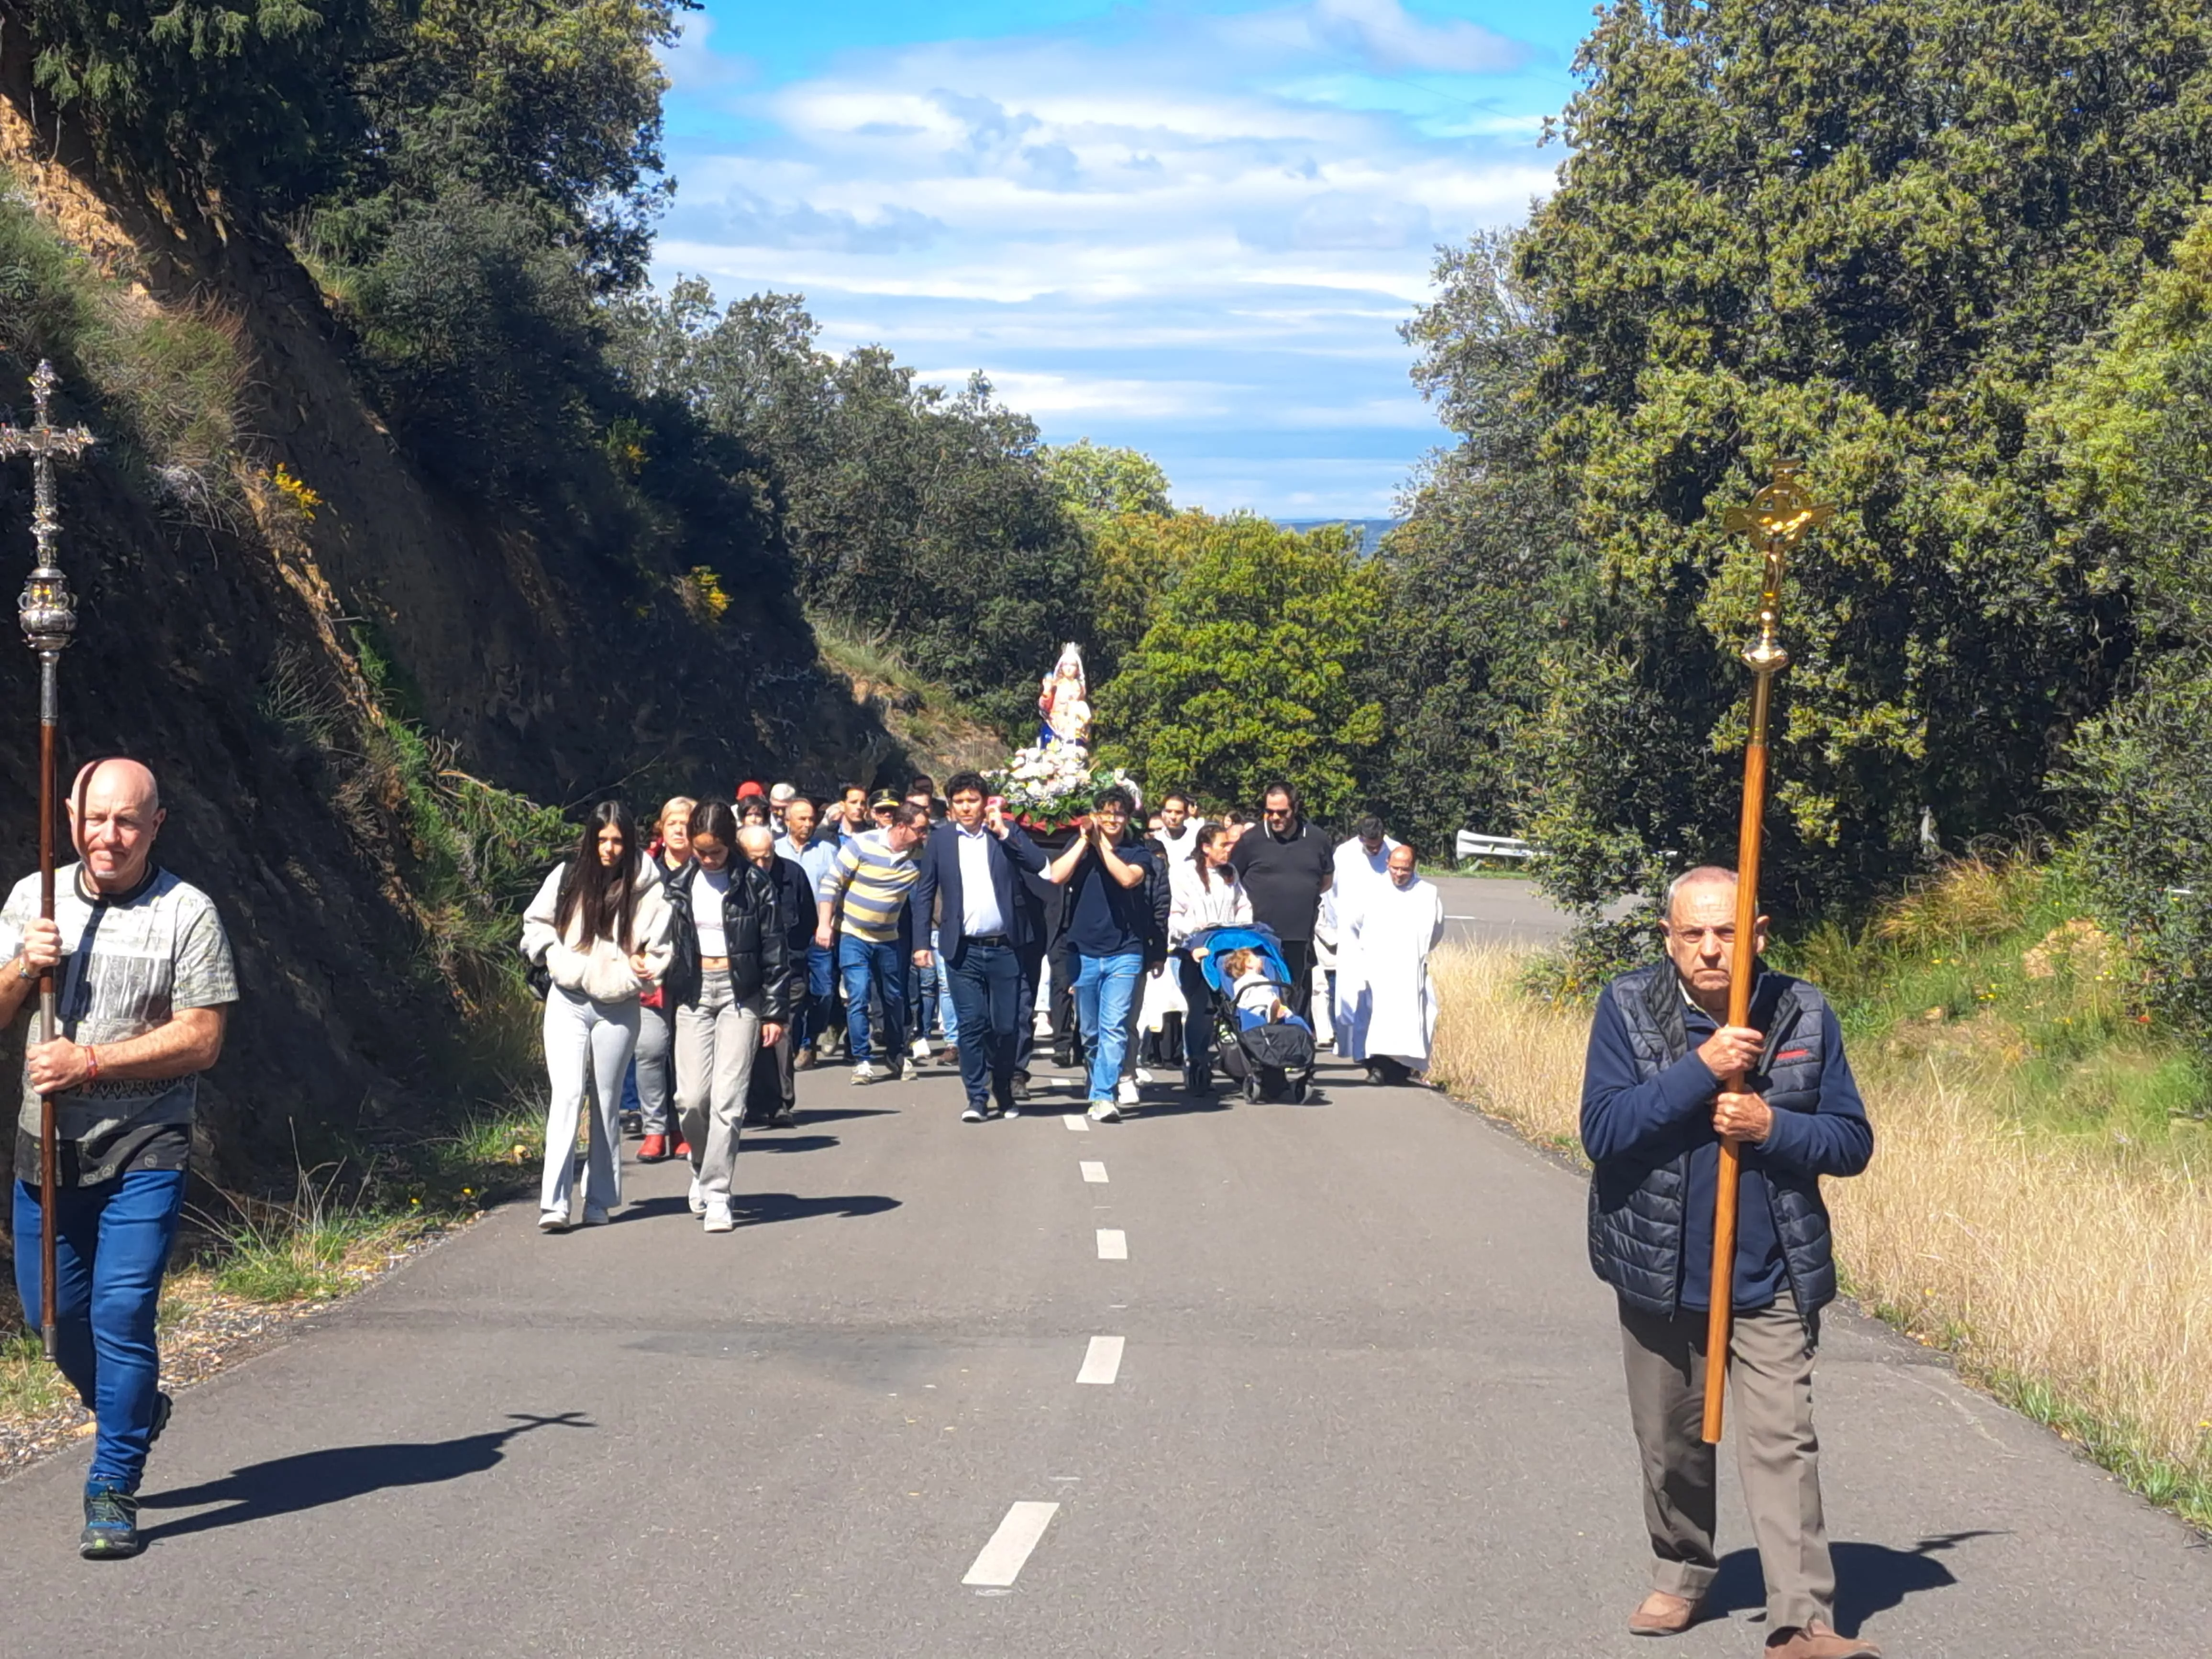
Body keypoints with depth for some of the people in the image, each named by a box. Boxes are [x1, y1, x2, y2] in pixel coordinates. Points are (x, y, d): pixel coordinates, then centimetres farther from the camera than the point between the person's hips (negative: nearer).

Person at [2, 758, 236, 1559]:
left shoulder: (186, 913, -7)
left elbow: (201, 1039, -12)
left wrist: (91, 1061, -19)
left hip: (144, 1150, -5)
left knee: (122, 1313, -10)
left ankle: (113, 1491, 1)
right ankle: (133, 1411, 40)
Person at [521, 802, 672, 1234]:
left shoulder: (647, 888, -3)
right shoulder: (567, 878, 3)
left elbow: (659, 950, 1)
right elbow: (536, 924, 13)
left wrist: (633, 972, -14)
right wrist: (560, 961, -1)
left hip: (617, 1008, 0)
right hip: (567, 1002, 0)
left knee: (608, 1104, 8)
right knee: (567, 1096, -12)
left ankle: (599, 1200, 18)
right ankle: (553, 1204, -17)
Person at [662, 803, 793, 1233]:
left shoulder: (754, 884, -3)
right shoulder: (681, 885, 7)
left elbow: (775, 950, -1)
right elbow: (667, 943, 14)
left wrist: (776, 1011, -3)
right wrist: (664, 1000, 8)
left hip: (740, 993, -3)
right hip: (693, 993, 3)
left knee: (727, 1097, -8)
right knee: (692, 1096, -3)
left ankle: (717, 1193, -3)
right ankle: (702, 1166, 25)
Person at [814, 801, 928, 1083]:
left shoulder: (918, 856, -4)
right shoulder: (863, 845, -15)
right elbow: (831, 884, -11)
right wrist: (824, 924, -15)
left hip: (889, 939, 4)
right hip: (854, 936, -4)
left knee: (895, 1000, 12)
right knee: (858, 998, -11)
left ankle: (894, 1056, 29)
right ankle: (862, 1061, -5)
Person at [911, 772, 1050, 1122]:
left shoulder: (1006, 831, 5)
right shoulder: (940, 838, 4)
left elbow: (1038, 864, -7)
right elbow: (924, 893, 6)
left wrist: (1003, 832, -13)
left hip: (1004, 947, 0)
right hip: (963, 950, 0)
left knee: (1007, 1025, 4)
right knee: (971, 1025, -3)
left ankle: (1004, 1092, 21)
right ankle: (977, 1098, 4)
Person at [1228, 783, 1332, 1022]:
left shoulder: (1317, 840, 7)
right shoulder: (1251, 841, 0)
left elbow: (1327, 879, 21)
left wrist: (1304, 898, 10)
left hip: (1301, 940, 2)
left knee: (1297, 1003, 6)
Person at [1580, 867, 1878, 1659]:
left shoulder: (1805, 1015, -4)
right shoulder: (1628, 1007, -7)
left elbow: (1853, 1140, 0)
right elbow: (1602, 1129, -16)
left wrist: (1771, 1127, -19)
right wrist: (1700, 1071, -26)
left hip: (1772, 1278, -1)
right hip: (1659, 1273, 1)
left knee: (1782, 1445, -10)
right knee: (1670, 1443, 15)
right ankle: (1681, 1573, 37)